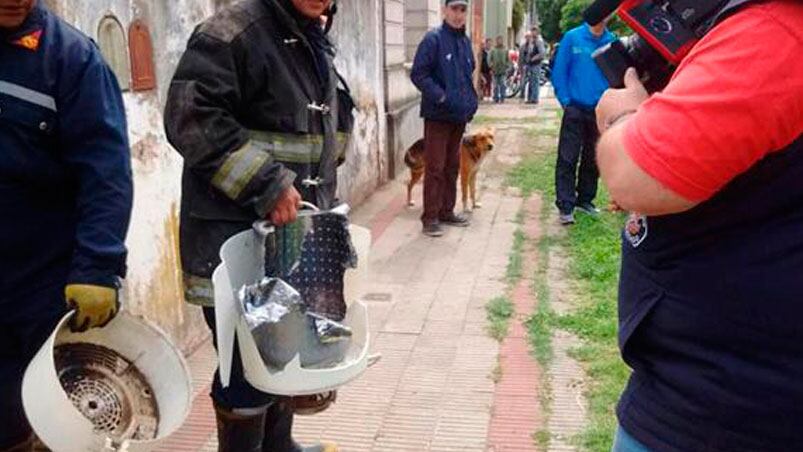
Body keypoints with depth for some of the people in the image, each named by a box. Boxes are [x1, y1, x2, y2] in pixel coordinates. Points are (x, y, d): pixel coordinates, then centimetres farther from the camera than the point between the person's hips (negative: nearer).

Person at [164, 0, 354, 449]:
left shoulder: (316, 45, 14)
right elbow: (190, 118, -23)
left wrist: (324, 204, 19)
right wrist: (266, 185, -26)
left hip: (298, 232, 9)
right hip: (238, 236, -9)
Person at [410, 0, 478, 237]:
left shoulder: (465, 42, 12)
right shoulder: (433, 39, -9)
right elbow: (418, 74, -15)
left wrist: (471, 101, 11)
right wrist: (441, 97, -21)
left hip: (459, 115, 7)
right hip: (438, 115, -7)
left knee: (452, 166, 13)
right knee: (435, 167, -5)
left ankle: (446, 211, 24)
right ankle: (430, 217, 2)